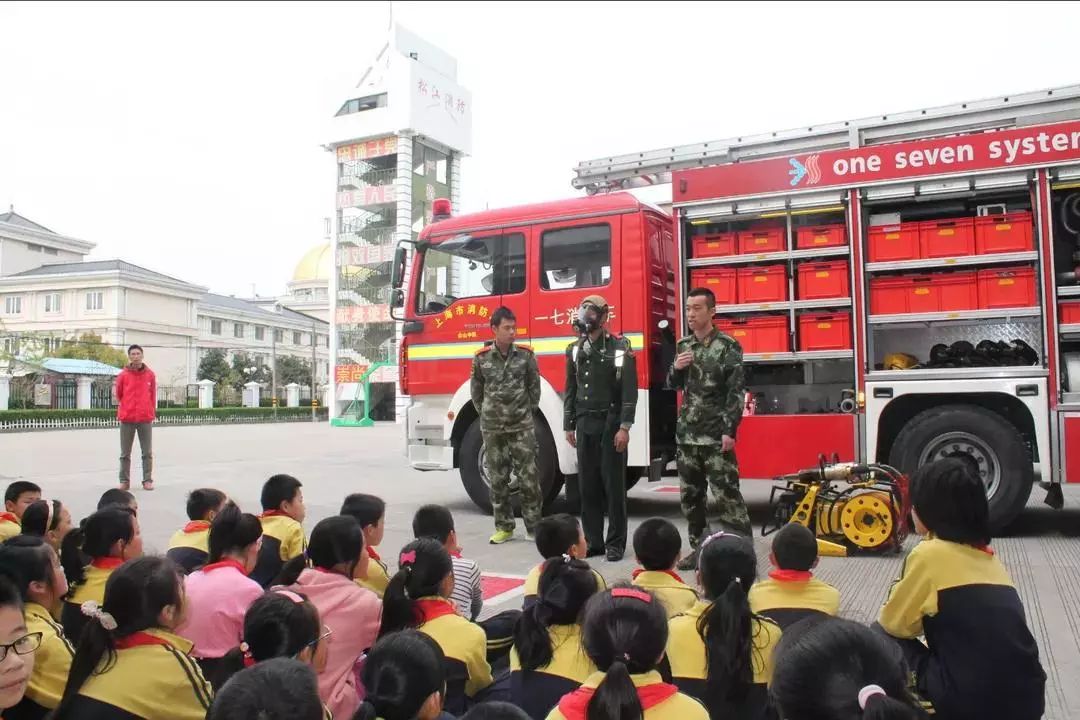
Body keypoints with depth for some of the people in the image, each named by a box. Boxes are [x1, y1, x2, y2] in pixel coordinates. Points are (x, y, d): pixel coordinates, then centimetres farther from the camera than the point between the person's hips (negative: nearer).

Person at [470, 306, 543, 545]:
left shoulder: (525, 355, -2)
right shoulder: (481, 358, -1)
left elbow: (534, 386, 6)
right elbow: (476, 389, 10)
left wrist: (528, 413, 8)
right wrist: (486, 414, 11)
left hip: (522, 426, -1)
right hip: (492, 427, 1)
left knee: (528, 476, 0)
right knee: (497, 479, 8)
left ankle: (534, 526, 10)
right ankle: (504, 527, 19)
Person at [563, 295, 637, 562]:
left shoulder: (620, 347, -4)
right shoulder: (575, 350, 11)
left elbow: (630, 390, -9)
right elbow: (570, 390, 13)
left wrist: (624, 427, -16)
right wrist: (569, 426, 9)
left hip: (610, 424, -5)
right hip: (585, 425, 5)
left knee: (613, 484, 1)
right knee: (587, 485, 8)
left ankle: (615, 543, 10)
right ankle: (592, 541, 18)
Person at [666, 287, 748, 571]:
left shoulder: (728, 346, -7)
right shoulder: (683, 346, 11)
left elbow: (736, 391, -11)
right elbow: (673, 385, 18)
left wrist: (729, 431, -18)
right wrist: (676, 368, -5)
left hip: (716, 436, -6)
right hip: (686, 434, 6)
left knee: (727, 494, -6)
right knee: (690, 495, 12)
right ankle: (699, 548, 24)